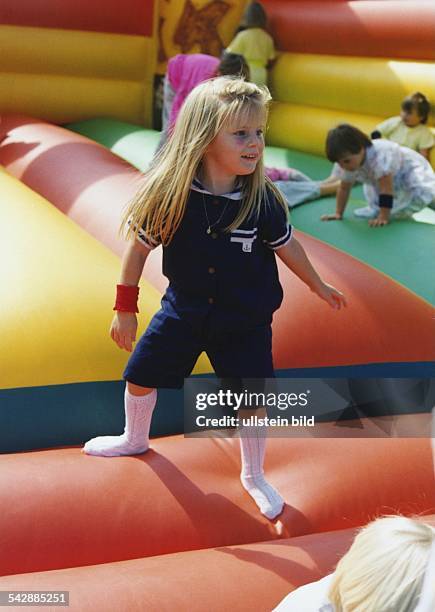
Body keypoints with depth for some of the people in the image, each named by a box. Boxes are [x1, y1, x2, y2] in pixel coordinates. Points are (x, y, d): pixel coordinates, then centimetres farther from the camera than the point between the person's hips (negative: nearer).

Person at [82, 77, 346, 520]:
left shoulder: (262, 200, -19)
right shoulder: (170, 192, -21)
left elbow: (286, 246, 0)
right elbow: (139, 246, -8)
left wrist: (318, 287, 13)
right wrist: (125, 308, -2)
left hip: (245, 321, -1)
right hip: (183, 310, 1)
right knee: (140, 377, 14)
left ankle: (254, 476, 31)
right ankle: (135, 439, 47)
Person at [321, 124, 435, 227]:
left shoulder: (379, 157, -43)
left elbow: (386, 189, -39)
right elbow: (344, 188, -6)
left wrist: (384, 217, -38)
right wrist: (338, 213, -7)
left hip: (410, 169, -7)